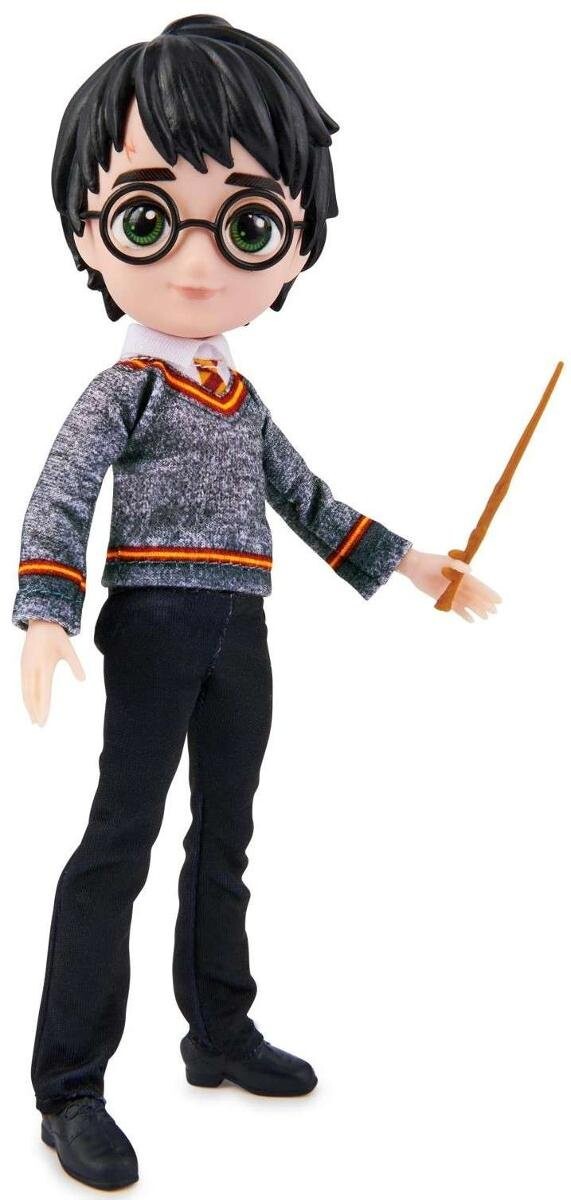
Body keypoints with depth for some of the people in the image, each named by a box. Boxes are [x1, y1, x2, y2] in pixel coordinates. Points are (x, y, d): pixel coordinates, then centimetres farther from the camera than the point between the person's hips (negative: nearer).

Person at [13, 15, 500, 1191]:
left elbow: (313, 506, 20)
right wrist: (46, 620, -35)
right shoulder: (123, 387, -7)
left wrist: (422, 567, 20)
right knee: (120, 842, -5)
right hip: (154, 633, -7)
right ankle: (70, 1088, 2)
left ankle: (219, 1031, 30)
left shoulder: (245, 403, 12)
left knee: (225, 838, 15)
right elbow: (56, 503, -18)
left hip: (238, 644, 7)